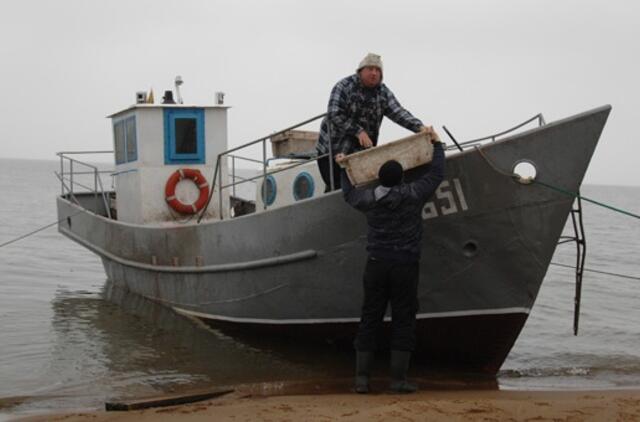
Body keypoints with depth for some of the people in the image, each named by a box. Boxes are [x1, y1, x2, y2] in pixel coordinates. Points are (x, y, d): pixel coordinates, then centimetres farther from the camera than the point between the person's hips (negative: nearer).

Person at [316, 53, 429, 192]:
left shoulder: (383, 93, 3)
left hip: (361, 151, 4)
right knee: (336, 188, -6)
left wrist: (419, 127, -24)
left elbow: (398, 113, -7)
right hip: (333, 149, -4)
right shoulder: (344, 86, -10)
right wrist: (358, 131, -24)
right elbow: (334, 114, -18)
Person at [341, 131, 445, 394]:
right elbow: (437, 174, 7)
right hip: (405, 266, -3)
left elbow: (349, 193, 23)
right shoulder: (412, 195, -6)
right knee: (403, 321, 2)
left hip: (376, 266, 3)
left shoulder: (369, 200, 2)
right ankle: (398, 380, 0)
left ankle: (362, 378, 4)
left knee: (369, 320, 6)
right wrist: (436, 144, 21)